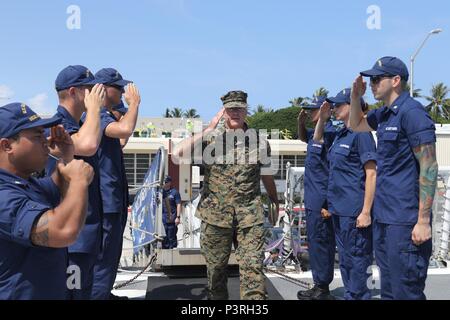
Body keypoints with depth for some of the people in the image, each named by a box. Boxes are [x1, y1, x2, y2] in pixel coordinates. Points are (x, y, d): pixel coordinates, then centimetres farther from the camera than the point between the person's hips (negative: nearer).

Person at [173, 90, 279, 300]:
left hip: (250, 215, 0)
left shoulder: (259, 142, 5)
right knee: (215, 266, 12)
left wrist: (276, 205, 23)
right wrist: (209, 129, -12)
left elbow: (267, 178, 16)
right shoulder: (211, 138, 1)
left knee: (253, 266, -6)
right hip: (215, 214, 0)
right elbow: (178, 152, -15)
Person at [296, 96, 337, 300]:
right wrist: (301, 121, 17)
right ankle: (319, 286, 24)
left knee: (320, 244, -3)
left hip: (322, 202, -10)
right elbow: (302, 137, 31)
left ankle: (323, 289, 6)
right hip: (313, 200, 10)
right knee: (315, 243, 14)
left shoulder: (330, 133, -15)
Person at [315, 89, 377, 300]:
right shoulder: (341, 134, 13)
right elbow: (317, 139, 33)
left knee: (356, 260, 0)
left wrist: (366, 212, -20)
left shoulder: (361, 134, -11)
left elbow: (371, 174, -15)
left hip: (354, 210, -9)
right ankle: (349, 295, 28)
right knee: (344, 259, 16)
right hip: (339, 209, 9)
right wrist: (322, 118, 15)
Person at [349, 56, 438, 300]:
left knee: (406, 291, -3)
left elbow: (429, 168, -17)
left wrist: (423, 221, -20)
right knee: (388, 288, 17)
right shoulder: (384, 115, 12)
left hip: (404, 220, -9)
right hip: (383, 216, 9)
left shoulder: (411, 112, -14)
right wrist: (355, 97, 11)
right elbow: (356, 125, 31)